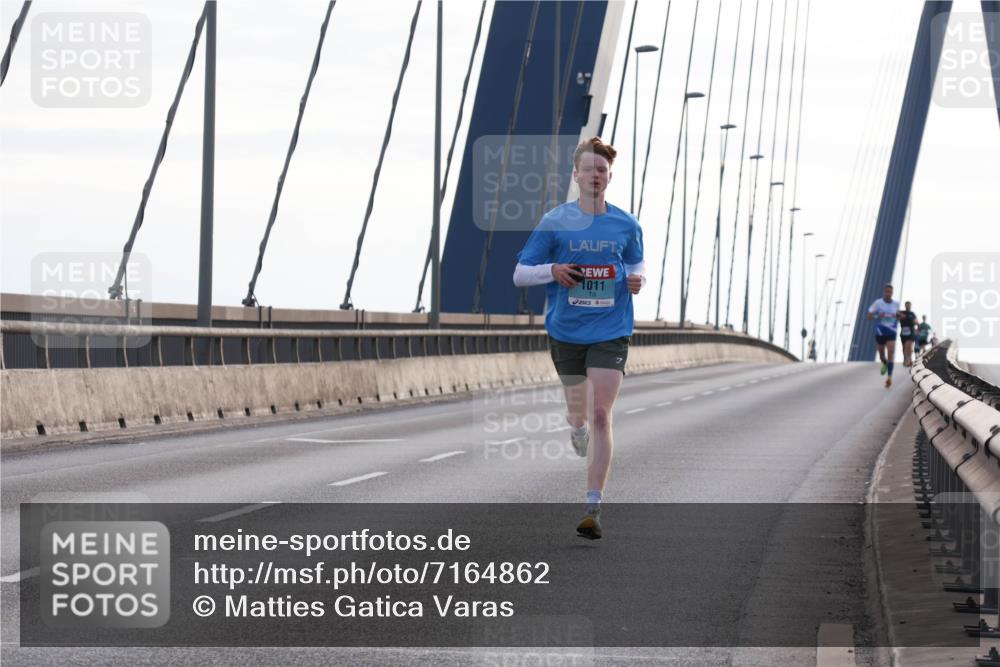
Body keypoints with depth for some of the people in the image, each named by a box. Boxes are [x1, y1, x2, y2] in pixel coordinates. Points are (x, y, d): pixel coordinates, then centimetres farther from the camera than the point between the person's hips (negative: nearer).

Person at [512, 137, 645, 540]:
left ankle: (593, 507, -13)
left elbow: (637, 263, 20)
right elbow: (520, 275, 1)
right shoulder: (555, 222, -3)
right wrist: (551, 270, -19)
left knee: (600, 415, -14)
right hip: (565, 332, 1)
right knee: (579, 413, 15)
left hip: (610, 333, -1)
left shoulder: (626, 225, 1)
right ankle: (576, 428, 56)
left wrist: (636, 279, -4)